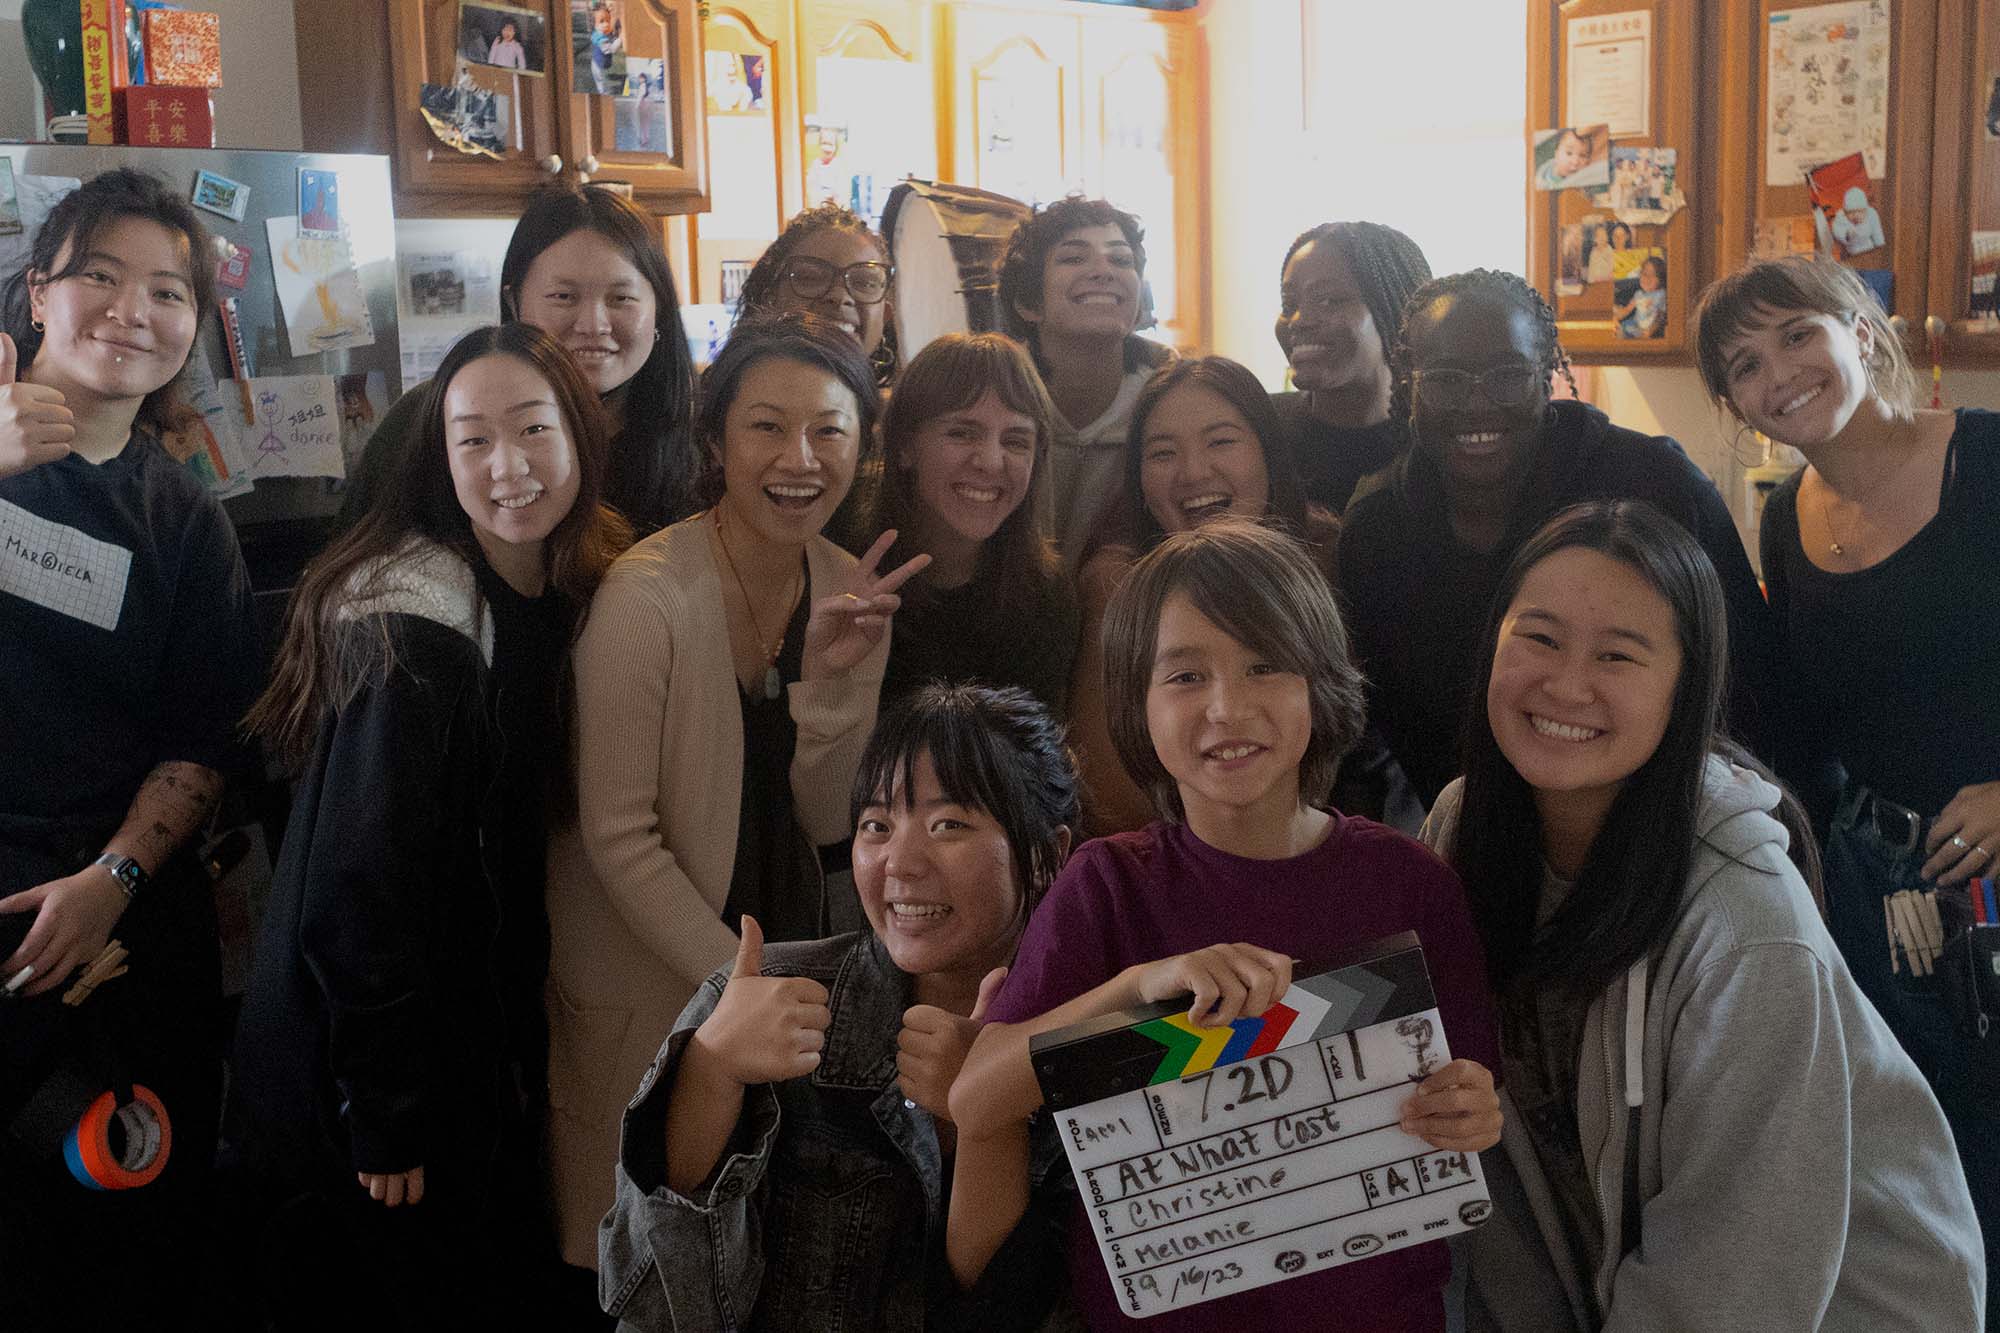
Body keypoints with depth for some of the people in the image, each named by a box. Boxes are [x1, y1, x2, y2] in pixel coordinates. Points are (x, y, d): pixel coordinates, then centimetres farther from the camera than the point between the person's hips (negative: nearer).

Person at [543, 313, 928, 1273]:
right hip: (650, 992, -5)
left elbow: (826, 823, -4)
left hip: (794, 955, 5)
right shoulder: (648, 596, -21)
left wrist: (832, 680, -19)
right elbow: (617, 837, -19)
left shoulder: (848, 589, -3)